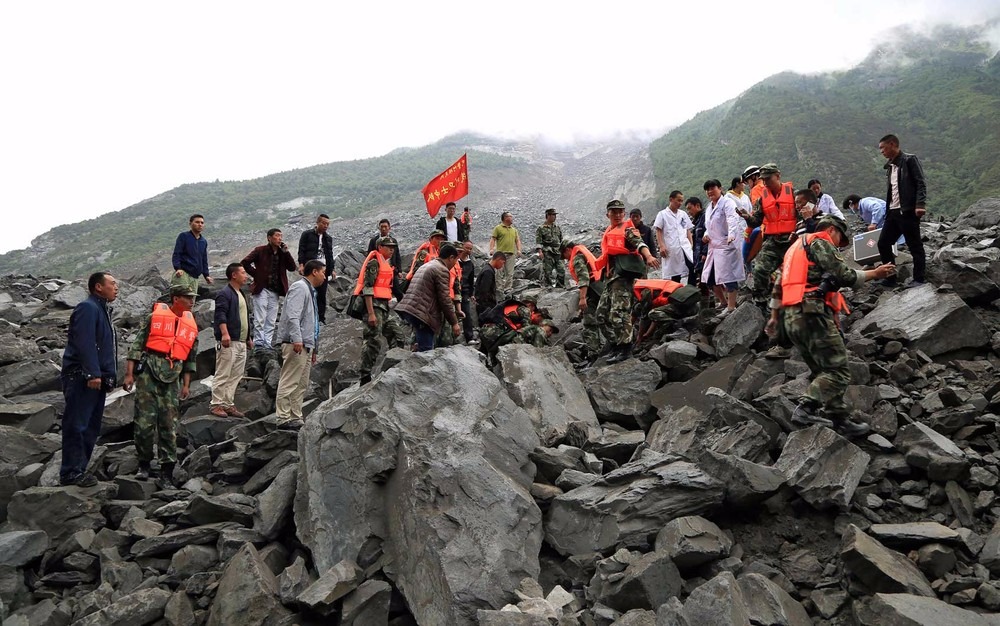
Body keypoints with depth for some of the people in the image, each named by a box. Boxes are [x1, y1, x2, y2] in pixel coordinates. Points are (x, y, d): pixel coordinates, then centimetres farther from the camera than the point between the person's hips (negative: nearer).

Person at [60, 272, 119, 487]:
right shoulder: (88, 308, -11)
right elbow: (84, 343, -22)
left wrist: (109, 376, 19)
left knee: (91, 428, 12)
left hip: (97, 379, 10)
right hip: (82, 378, -10)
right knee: (77, 425, -6)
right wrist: (93, 373, -26)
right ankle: (71, 473, -2)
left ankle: (79, 469, 20)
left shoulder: (102, 310, 21)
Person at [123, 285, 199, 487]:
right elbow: (137, 345, 1)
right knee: (145, 421, -3)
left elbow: (190, 358, 19)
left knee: (169, 425, 1)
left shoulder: (192, 326, 14)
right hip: (149, 371, -3)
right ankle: (144, 464, 15)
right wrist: (130, 374, -4)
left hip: (172, 378, 3)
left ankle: (166, 473, 3)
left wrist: (186, 385, 13)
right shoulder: (155, 317, 2)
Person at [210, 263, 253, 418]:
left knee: (236, 376, 10)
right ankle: (216, 404, 0)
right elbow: (220, 315, -19)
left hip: (241, 342, 9)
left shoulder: (241, 294, 22)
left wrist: (249, 337, 26)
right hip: (229, 342, -9)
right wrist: (224, 333, -30)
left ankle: (228, 404, 16)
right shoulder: (224, 293, -8)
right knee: (223, 375, -6)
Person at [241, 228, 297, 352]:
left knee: (271, 321, 6)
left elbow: (292, 268, 2)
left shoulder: (282, 253, 11)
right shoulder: (260, 250, -3)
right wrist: (256, 274, -7)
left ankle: (267, 344, 9)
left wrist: (286, 252, -6)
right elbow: (244, 262, -5)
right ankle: (259, 343, 0)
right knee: (260, 320, -5)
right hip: (262, 289, -5)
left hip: (275, 291, 5)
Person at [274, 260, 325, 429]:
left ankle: (296, 418, 15)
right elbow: (292, 315, -20)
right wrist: (296, 339, -28)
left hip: (305, 345, 10)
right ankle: (283, 419, -7)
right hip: (295, 344, -10)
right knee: (289, 383, -9)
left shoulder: (311, 292, 24)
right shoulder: (299, 287, -7)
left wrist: (313, 348, 22)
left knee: (302, 385, 11)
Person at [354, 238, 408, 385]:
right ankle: (364, 378, -4)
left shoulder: (385, 264, 21)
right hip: (374, 305, -10)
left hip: (384, 306, 10)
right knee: (373, 343, -9)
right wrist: (371, 313, -22)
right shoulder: (374, 262, -8)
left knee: (398, 337, 5)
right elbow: (367, 288, -17)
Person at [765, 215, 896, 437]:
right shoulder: (820, 243, 1)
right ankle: (807, 407, -25)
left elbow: (778, 285, 27)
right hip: (812, 313, -10)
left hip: (791, 318, 10)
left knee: (824, 371, 14)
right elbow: (844, 275, -8)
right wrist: (875, 273, 3)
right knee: (838, 371, -11)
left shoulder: (796, 247, 29)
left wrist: (774, 316, 29)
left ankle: (840, 419, 12)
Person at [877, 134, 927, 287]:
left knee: (915, 245, -3)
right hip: (893, 212, 8)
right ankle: (890, 278, 14)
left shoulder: (910, 160, -4)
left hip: (908, 211, -8)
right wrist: (887, 210, 15)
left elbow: (921, 183, -11)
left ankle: (918, 279, 2)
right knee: (883, 243, 6)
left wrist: (920, 204, -22)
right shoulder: (889, 166, 18)